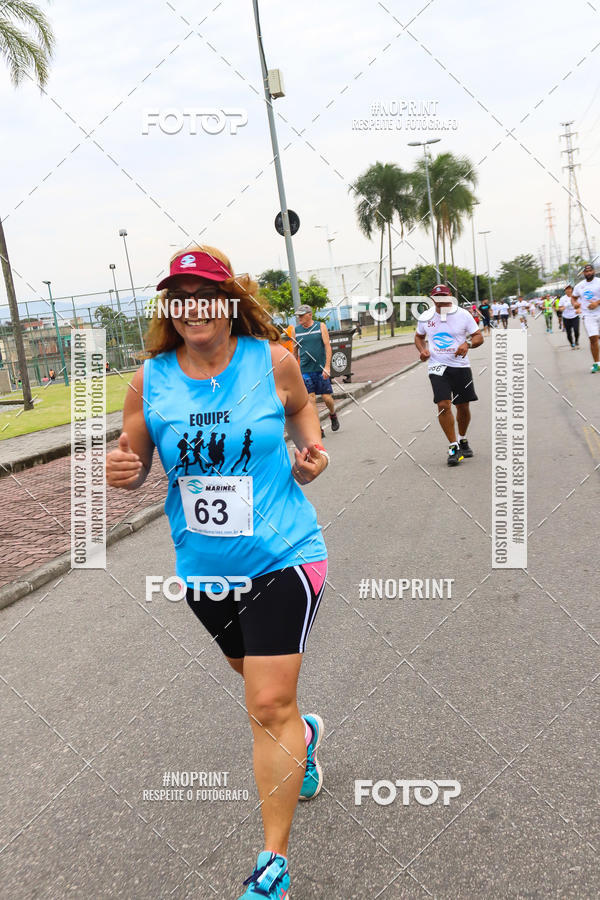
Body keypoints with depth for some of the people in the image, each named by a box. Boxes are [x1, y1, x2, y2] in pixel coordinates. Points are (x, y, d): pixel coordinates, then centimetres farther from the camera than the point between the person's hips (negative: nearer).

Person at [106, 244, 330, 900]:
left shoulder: (272, 361, -7)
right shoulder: (150, 381, -5)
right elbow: (134, 460, 5)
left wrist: (311, 450, -3)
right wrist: (122, 470, -18)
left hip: (282, 556, -3)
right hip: (203, 567, 4)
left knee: (269, 704, -8)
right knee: (256, 678, 24)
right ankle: (302, 735, 60)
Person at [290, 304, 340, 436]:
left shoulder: (321, 326, -1)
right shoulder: (295, 330, 6)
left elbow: (327, 346, -5)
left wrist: (327, 366, -14)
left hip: (321, 369, -2)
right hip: (305, 370, 2)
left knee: (327, 397, 1)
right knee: (311, 399, -3)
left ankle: (333, 415, 33)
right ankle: (318, 429, 3)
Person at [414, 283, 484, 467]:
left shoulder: (463, 315, -3)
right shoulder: (426, 318, 3)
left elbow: (479, 336, 1)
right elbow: (419, 336, 21)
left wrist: (467, 344, -20)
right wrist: (422, 350, 1)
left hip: (460, 366, 0)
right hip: (438, 367, 0)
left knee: (463, 407, 8)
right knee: (443, 405, -15)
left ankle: (462, 440, 35)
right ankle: (453, 447, -6)